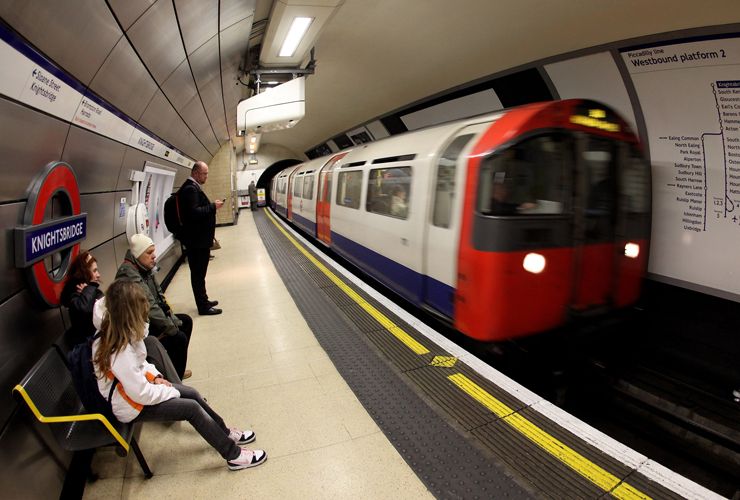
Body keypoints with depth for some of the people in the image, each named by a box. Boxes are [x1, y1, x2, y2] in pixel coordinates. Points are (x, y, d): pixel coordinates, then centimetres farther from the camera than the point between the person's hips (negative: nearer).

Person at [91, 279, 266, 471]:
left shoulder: (112, 331, -8)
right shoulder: (120, 352, -37)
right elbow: (141, 394, -30)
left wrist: (155, 376, -2)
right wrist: (172, 391, -15)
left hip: (135, 388, 8)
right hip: (131, 407, -8)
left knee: (192, 394, 5)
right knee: (192, 408, -11)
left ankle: (225, 433, 23)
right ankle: (234, 455, 2)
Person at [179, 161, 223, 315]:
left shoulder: (193, 187, 15)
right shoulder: (190, 188, -18)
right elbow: (194, 212, -26)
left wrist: (212, 205, 7)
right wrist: (213, 206, -20)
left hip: (199, 238, 10)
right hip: (197, 240, -10)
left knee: (199, 273, 18)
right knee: (198, 273, 0)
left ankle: (203, 301, 29)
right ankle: (203, 307, 9)